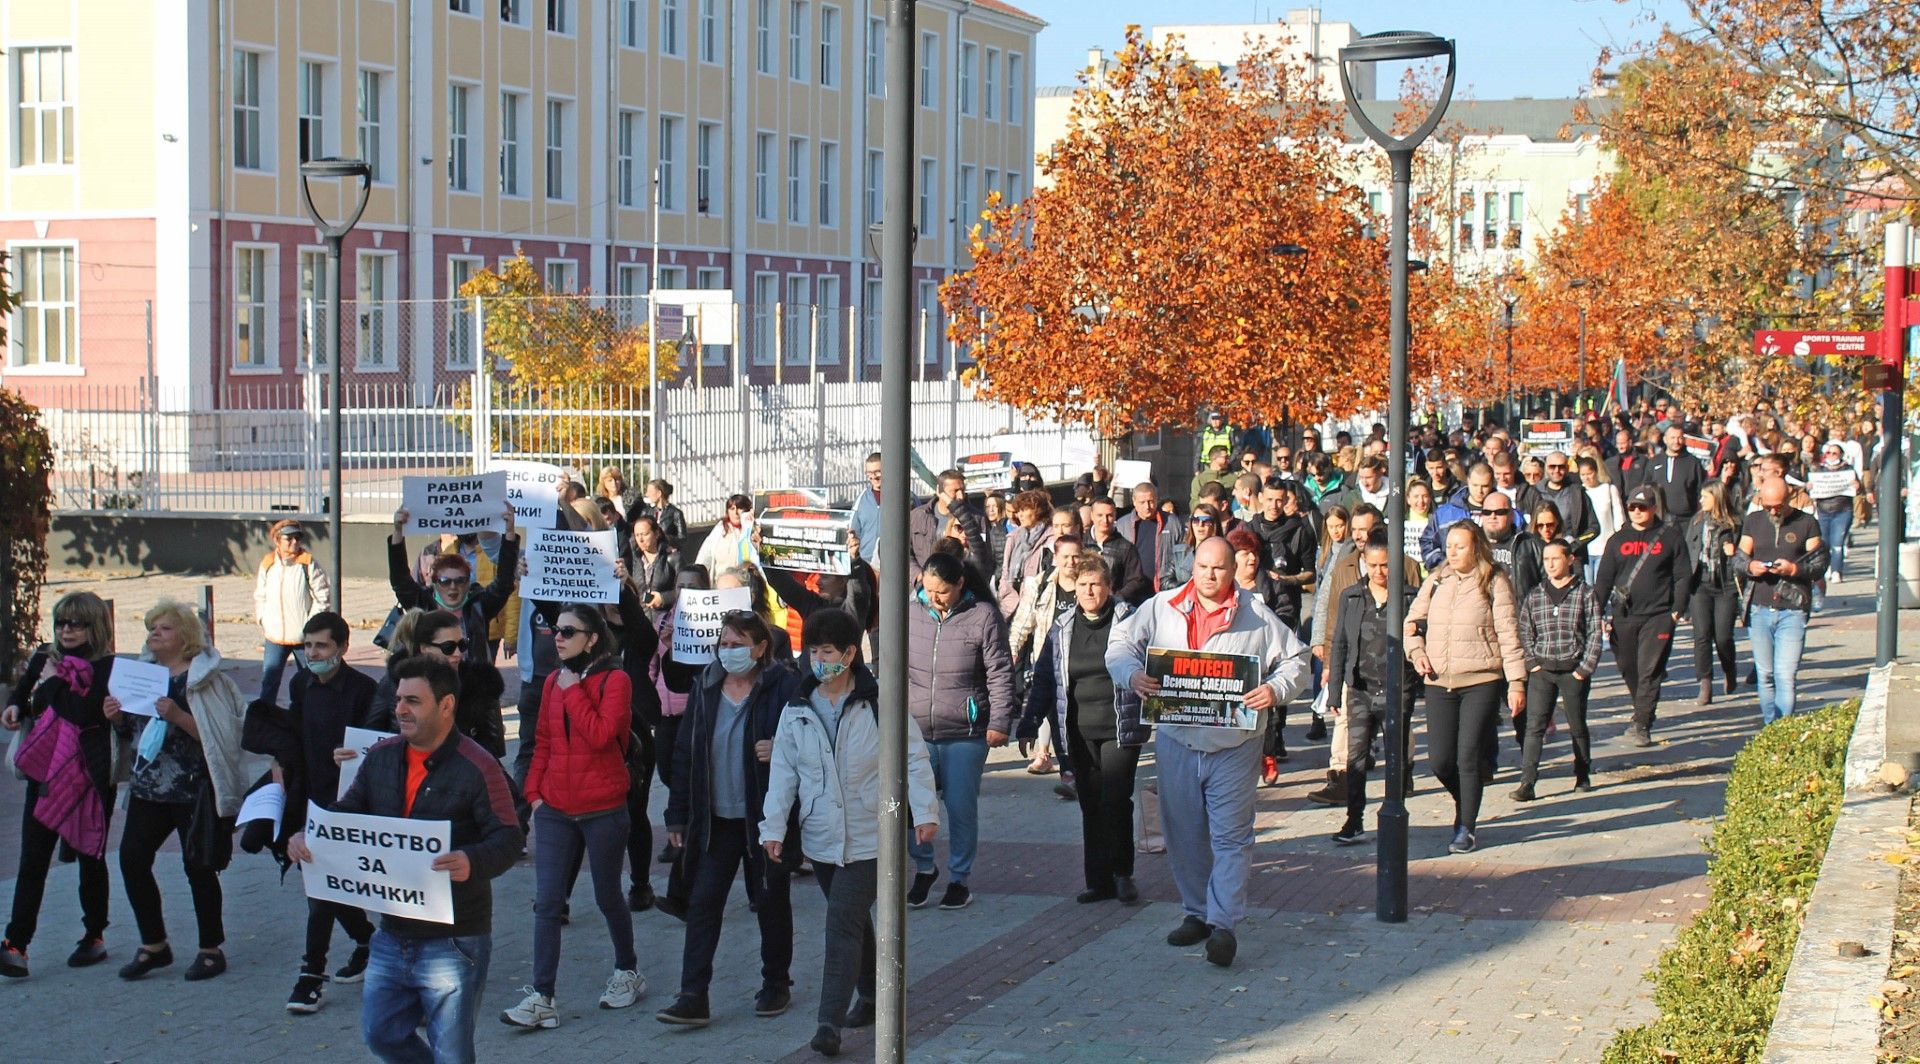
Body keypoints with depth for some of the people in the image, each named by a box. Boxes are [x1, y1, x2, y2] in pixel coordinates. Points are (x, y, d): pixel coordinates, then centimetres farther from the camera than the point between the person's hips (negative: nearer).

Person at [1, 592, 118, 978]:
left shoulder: (106, 668, -8)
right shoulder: (43, 659, 9)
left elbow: (86, 712, -21)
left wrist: (53, 683, -13)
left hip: (91, 775, -4)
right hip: (45, 772, 4)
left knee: (90, 857, 9)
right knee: (32, 860, -1)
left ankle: (94, 936, 24)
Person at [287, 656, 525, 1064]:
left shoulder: (477, 768, -14)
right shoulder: (382, 757, 7)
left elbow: (510, 839, -19)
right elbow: (346, 812, 14)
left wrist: (473, 862, -40)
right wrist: (308, 835, -8)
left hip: (454, 941, -7)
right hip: (393, 935, 7)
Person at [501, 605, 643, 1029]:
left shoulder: (615, 680, -9)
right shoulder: (554, 681, 8)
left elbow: (600, 735, -23)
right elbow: (543, 742, 15)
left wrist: (573, 691, -17)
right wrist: (534, 791, 5)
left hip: (603, 810, -5)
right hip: (555, 810, 5)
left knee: (607, 897, 11)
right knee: (547, 903, -3)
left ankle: (628, 973, 33)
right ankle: (541, 998, -4)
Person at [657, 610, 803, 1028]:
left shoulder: (785, 687, -9)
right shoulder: (705, 687, 5)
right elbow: (685, 752, 8)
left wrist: (781, 751, -27)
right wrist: (678, 816, 6)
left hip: (765, 817, -3)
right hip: (716, 820, 4)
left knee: (770, 901, 10)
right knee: (702, 902, -3)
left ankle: (776, 985, 28)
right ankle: (693, 997, -3)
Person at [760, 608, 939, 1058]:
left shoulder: (879, 703, -8)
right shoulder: (797, 710, 4)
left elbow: (913, 757, -5)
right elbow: (783, 771, 7)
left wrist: (924, 812, -11)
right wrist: (774, 826, 1)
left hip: (868, 838, -5)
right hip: (820, 837, 5)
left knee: (844, 924, -12)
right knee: (852, 920, 18)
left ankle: (830, 1021, -13)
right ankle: (870, 995, 36)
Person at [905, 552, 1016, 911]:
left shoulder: (983, 616, -5)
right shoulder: (910, 615, 5)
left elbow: (1001, 674, -3)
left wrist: (999, 722, -8)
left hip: (966, 735, -3)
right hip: (916, 733, 3)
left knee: (961, 808, 3)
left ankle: (959, 878, 19)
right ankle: (924, 867, 24)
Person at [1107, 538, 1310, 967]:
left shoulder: (1257, 617, 0)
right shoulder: (1162, 608, 4)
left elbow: (1296, 660, 4)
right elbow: (1122, 642, 9)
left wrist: (1276, 690, -15)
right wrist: (1132, 674, -12)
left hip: (1234, 746, -2)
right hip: (1176, 741, 2)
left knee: (1230, 836, -4)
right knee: (1184, 835, 11)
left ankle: (1223, 923, -4)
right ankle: (1195, 913, 25)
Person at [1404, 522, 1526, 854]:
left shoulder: (1495, 583, -3)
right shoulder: (1436, 581, 10)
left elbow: (1508, 634, -5)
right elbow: (1412, 621, 19)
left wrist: (1516, 682, -9)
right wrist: (1416, 651, 1)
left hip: (1482, 681, -4)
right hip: (1439, 682, 4)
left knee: (1467, 756, -6)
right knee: (1439, 759, 2)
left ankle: (1466, 827, 8)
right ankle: (1467, 806, 30)